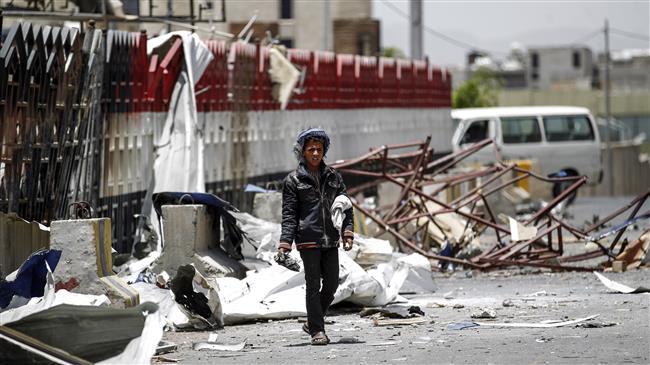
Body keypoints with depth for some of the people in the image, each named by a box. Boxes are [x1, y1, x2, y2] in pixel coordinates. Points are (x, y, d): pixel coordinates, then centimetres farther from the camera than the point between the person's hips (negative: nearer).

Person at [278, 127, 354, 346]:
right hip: (308, 239, -4)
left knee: (332, 284, 6)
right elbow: (289, 214, -1)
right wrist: (285, 243, -9)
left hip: (330, 239, 4)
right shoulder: (293, 180, 1)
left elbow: (345, 206, 10)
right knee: (313, 286, -3)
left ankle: (313, 322, 25)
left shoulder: (333, 177, 11)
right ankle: (317, 330, 2)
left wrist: (348, 233, -3)